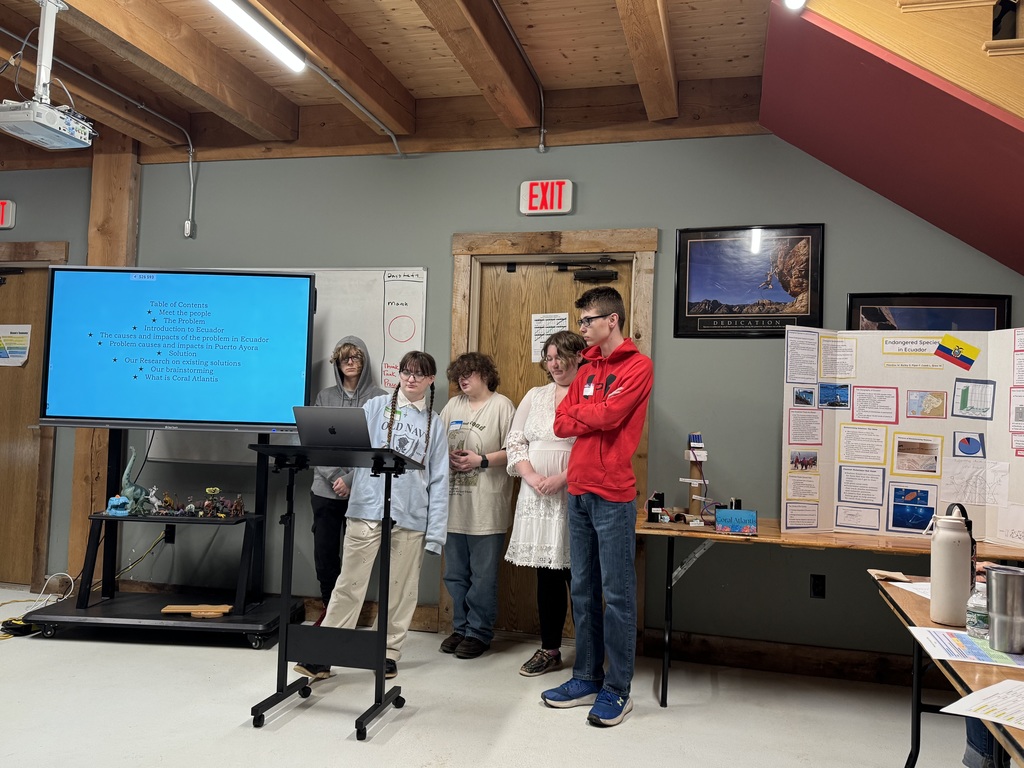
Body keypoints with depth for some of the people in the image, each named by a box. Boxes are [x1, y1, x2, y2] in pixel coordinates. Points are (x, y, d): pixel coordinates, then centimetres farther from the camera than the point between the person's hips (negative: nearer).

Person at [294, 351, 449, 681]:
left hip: (411, 517, 2)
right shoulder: (376, 407, 7)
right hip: (367, 508, -1)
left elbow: (438, 481, 8)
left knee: (401, 588, 9)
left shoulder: (433, 424, 10)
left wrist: (435, 533, 2)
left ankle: (390, 652, 24)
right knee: (350, 583, 1)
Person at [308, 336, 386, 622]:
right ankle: (329, 607, 25)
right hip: (325, 489, 3)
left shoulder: (379, 398, 0)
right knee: (324, 553, 7)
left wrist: (351, 480, -13)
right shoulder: (324, 397, 10)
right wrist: (334, 478, -9)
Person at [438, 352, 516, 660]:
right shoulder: (453, 406, 15)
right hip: (454, 504, 6)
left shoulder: (502, 406, -3)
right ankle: (461, 627, 27)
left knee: (482, 576, 2)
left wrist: (481, 460, -16)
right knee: (455, 574, 13)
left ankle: (479, 632, 15)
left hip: (486, 509, -6)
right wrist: (445, 456, -3)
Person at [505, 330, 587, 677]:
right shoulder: (534, 396, 15)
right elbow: (515, 440, 11)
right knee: (546, 574, 11)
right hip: (536, 498, 5)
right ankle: (550, 650, 23)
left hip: (574, 498, -5)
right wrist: (531, 476, -5)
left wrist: (562, 478, -18)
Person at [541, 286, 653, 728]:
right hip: (579, 493, 8)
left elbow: (609, 415, -19)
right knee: (583, 591, 13)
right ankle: (587, 679, 26)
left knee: (616, 594, 1)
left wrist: (579, 413, 0)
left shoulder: (638, 366, -6)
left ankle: (617, 690, 13)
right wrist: (598, 414, -7)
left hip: (613, 495, -7)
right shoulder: (588, 370, 16)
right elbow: (561, 424, 8)